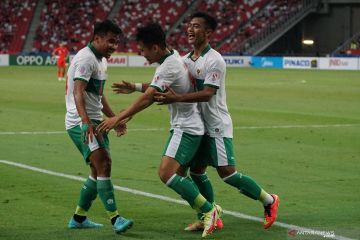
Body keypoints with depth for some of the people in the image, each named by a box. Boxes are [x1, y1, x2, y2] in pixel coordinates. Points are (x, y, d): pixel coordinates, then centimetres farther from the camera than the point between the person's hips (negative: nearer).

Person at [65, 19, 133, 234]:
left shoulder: (101, 61, 17)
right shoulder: (86, 59, -15)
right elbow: (78, 93, -26)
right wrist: (86, 123, -37)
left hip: (94, 121, 10)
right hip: (81, 122, -10)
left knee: (99, 171, 12)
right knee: (103, 165, -20)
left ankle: (79, 218, 22)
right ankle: (115, 219, -23)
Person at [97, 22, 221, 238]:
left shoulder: (168, 67, -21)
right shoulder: (174, 57, 10)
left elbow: (147, 99, -25)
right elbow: (158, 89, 26)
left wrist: (117, 119, -24)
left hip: (186, 129, -10)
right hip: (183, 126, 10)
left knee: (166, 174, -19)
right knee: (176, 176, 11)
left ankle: (209, 211, -12)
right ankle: (207, 218, 13)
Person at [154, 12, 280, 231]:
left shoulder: (214, 60, -16)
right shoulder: (187, 59, 9)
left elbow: (207, 93, -26)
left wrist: (177, 98, -36)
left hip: (216, 126, -8)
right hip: (200, 126, 8)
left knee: (227, 174, -9)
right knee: (196, 171, 6)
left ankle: (269, 201, 7)